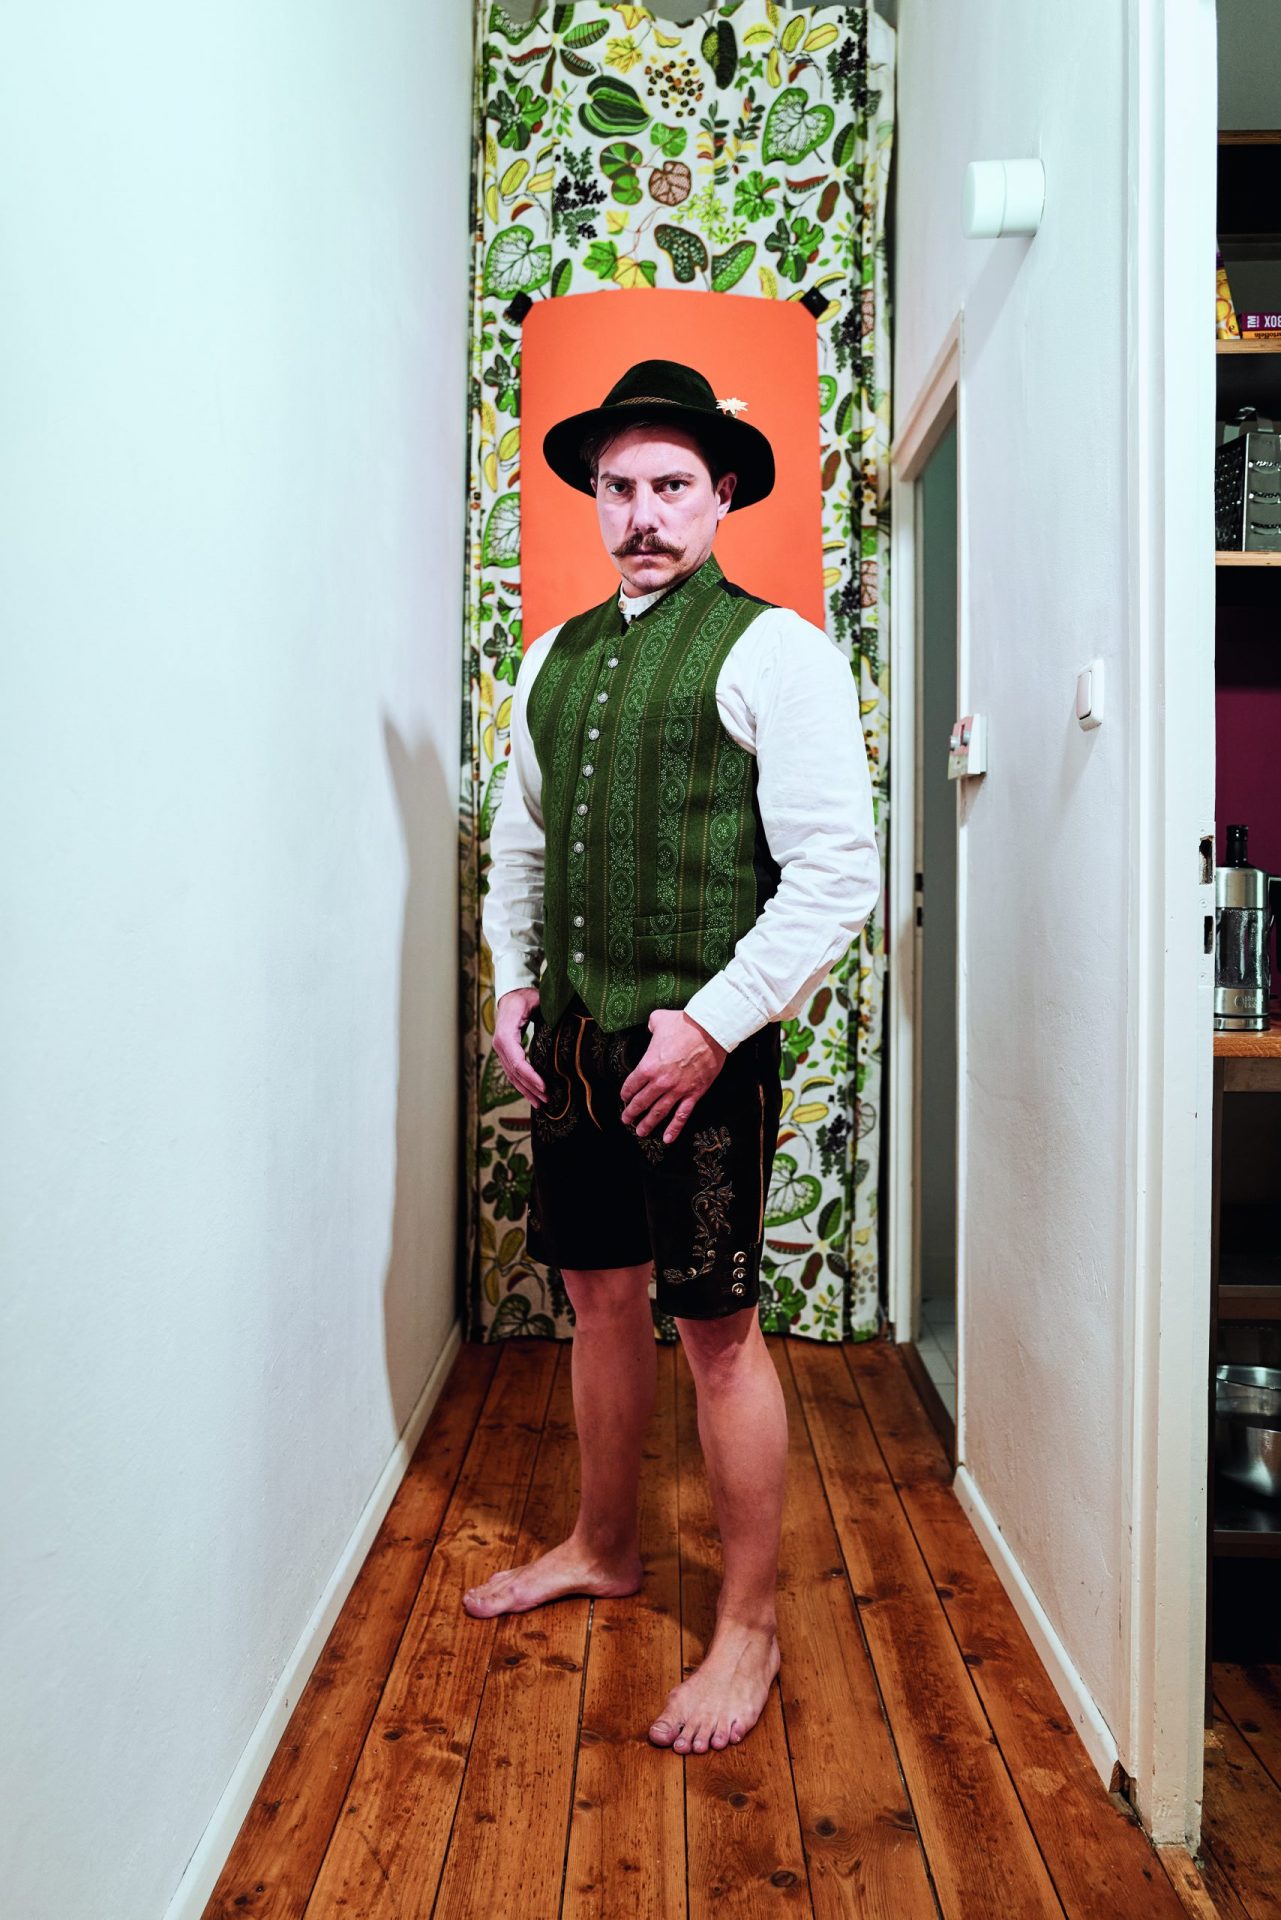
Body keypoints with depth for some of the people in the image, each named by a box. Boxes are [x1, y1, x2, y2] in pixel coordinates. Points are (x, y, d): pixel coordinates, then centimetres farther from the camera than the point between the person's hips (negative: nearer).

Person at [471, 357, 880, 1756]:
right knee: (601, 1296, 17)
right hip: (573, 1037, 6)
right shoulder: (554, 658, 14)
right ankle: (601, 1548, 39)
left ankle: (747, 1630, 21)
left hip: (702, 1044, -6)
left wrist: (712, 1023, -17)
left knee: (715, 1326, 1)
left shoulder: (773, 651, -6)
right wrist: (514, 981, 9)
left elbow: (839, 873, -13)